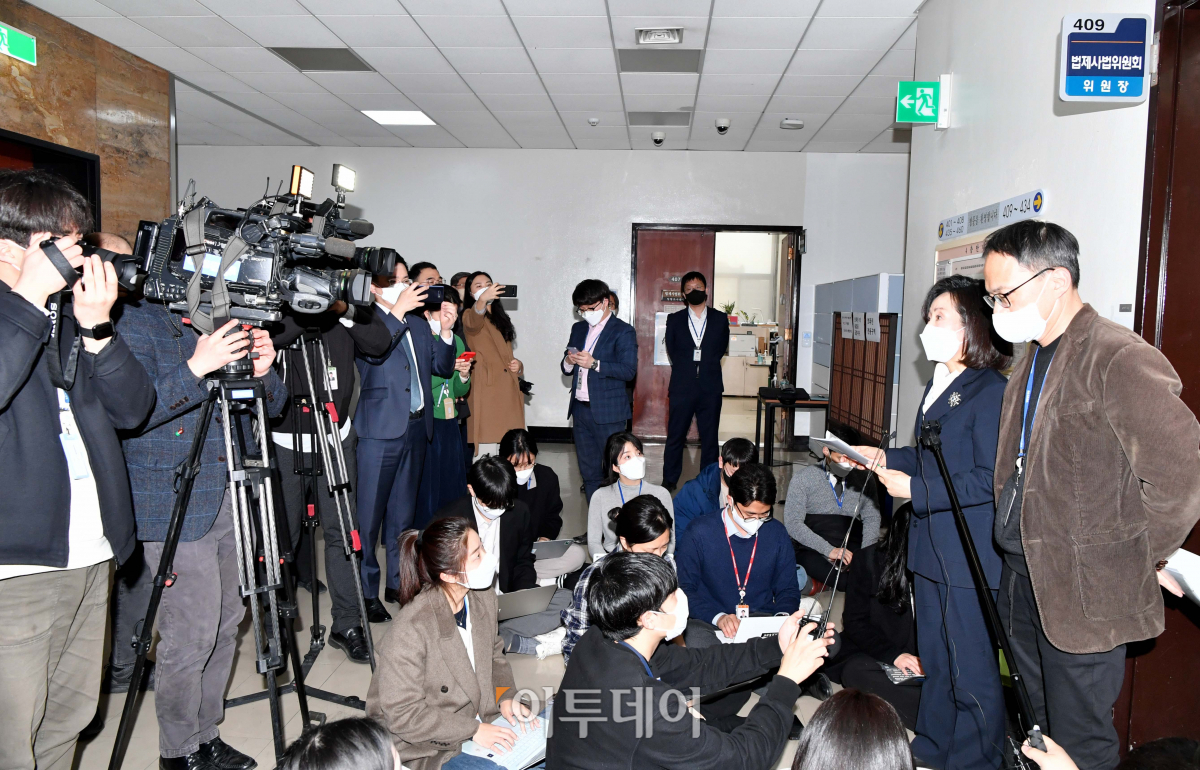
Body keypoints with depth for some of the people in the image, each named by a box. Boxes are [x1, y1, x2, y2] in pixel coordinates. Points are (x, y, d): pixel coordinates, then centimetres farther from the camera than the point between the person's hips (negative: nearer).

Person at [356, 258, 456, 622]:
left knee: (403, 512, 15)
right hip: (380, 428, -6)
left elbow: (443, 367, 14)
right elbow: (371, 351, -22)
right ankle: (366, 592, 8)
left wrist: (446, 330, -1)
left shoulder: (419, 323, 16)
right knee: (369, 514, -3)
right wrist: (398, 310, -22)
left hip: (417, 426, 6)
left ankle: (398, 583, 25)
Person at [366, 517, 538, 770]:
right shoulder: (410, 632, -30)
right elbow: (403, 715, -23)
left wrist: (505, 697, -6)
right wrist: (473, 730, -21)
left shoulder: (483, 598, -8)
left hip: (478, 717, 7)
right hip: (430, 746, -7)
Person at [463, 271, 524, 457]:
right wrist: (482, 300, -46)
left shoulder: (501, 319, 23)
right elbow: (472, 323, -25)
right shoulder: (469, 315, 2)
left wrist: (518, 365, 8)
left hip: (509, 392, 7)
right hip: (486, 391, -7)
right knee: (486, 453, -12)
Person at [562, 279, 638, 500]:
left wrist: (594, 364, -24)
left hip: (607, 413, -6)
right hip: (580, 409, 6)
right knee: (588, 471, 10)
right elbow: (566, 369, 17)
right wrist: (569, 362, -6)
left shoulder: (623, 331, -5)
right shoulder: (578, 329, 15)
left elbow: (628, 371, -15)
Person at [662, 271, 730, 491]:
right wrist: (685, 370, 10)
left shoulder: (720, 319, 6)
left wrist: (708, 366, 11)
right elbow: (671, 350, 10)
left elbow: (722, 348, 13)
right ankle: (669, 481, 17)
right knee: (675, 437, 5)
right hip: (681, 388, 0)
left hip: (710, 388, 0)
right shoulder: (674, 319, 5)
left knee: (710, 438, 6)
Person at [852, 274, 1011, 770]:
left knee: (972, 672, 6)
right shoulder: (938, 387, 12)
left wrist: (915, 489, -21)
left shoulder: (991, 393, -17)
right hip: (931, 547, 9)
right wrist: (885, 458, 5)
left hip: (970, 556, -9)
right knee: (934, 661, 22)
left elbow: (990, 479, -22)